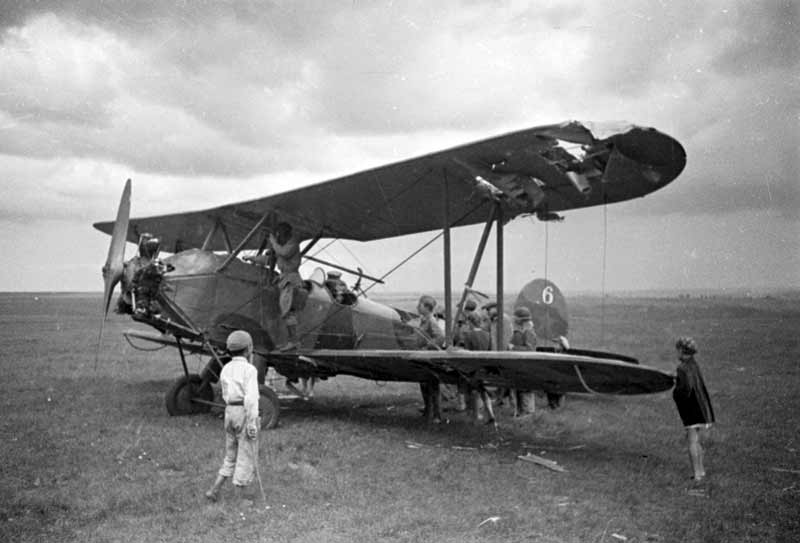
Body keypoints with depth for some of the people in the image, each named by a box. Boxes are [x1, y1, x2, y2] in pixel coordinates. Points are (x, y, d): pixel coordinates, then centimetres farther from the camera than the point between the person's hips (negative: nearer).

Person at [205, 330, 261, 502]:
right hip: (245, 413, -7)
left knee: (231, 457, 18)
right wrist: (252, 423, -21)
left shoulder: (225, 369, 9)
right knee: (247, 457, 2)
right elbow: (251, 398, -20)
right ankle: (240, 499, 6)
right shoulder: (249, 369, -12)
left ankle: (214, 490, 9)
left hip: (230, 412, 7)